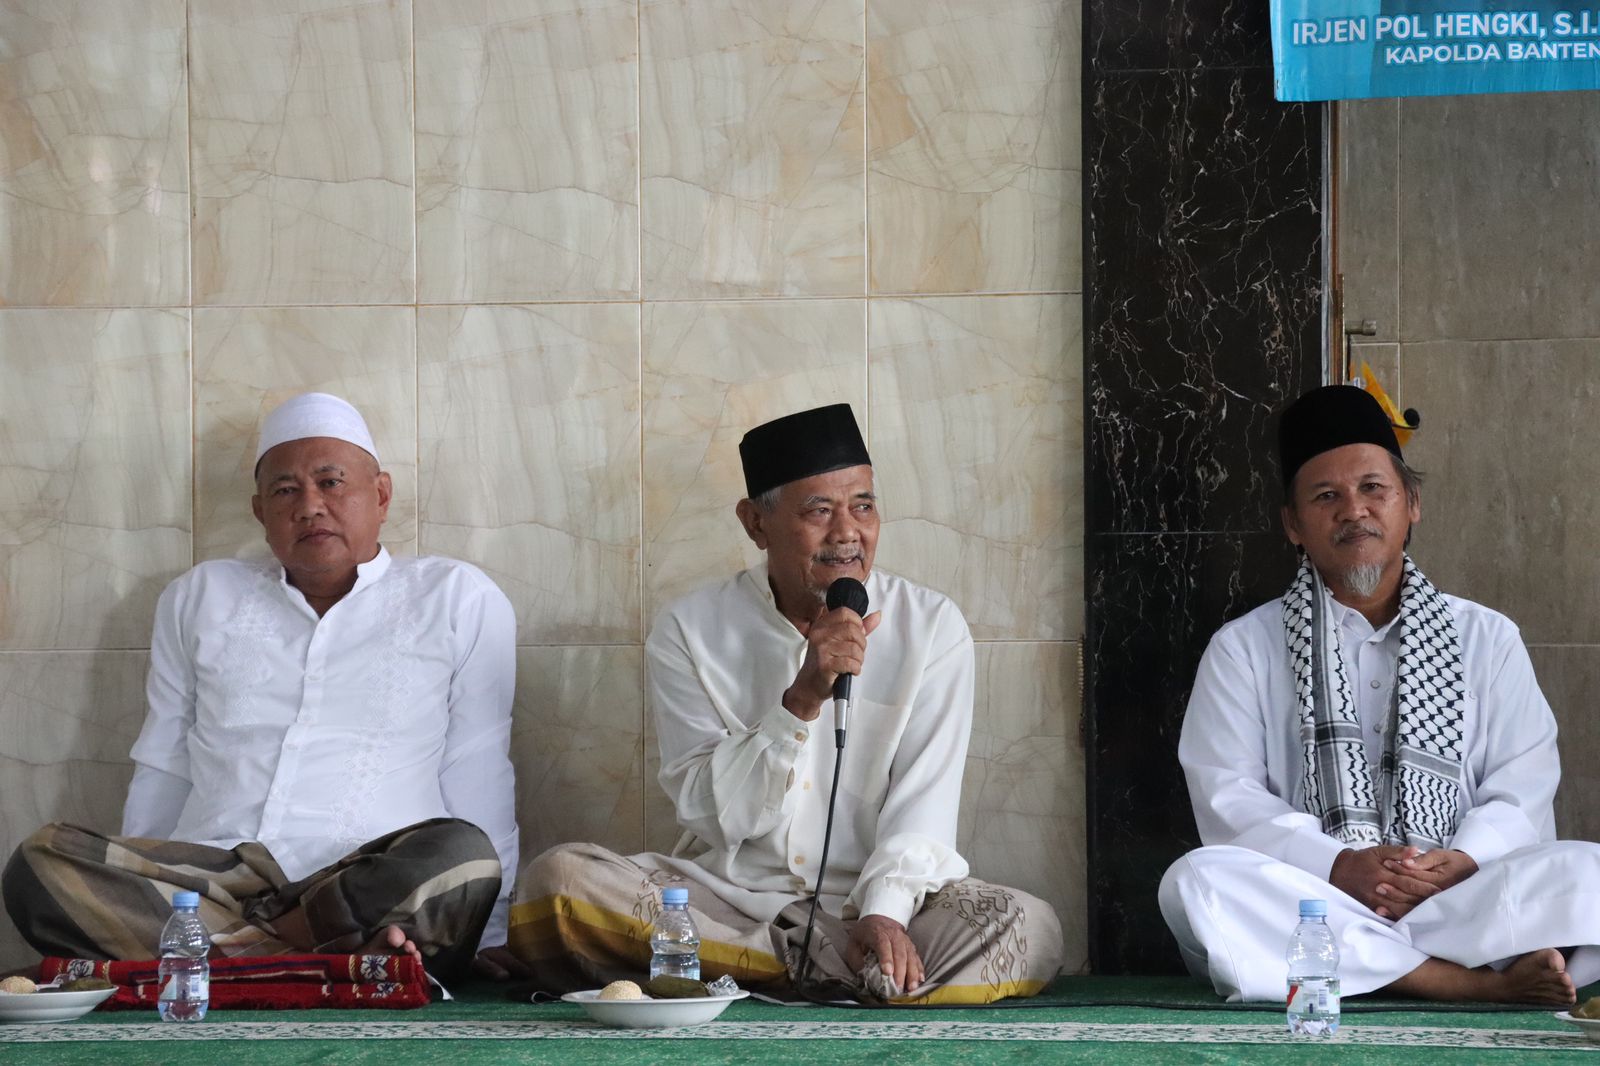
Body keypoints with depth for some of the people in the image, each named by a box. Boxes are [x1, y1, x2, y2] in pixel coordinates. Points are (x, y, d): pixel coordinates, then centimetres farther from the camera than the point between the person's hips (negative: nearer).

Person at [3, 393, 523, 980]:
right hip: (209, 878, 3)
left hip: (370, 883, -2)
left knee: (460, 856, -36)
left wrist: (491, 938, 2)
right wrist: (128, 895, 14)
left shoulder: (458, 601, 14)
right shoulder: (199, 598, 22)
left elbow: (478, 784, 9)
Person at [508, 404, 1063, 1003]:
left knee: (1029, 930, -29)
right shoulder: (691, 632, 1)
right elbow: (708, 811, -7)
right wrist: (802, 700, -20)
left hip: (868, 895, 0)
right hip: (727, 896, 1)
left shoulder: (932, 628, 2)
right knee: (558, 880, -26)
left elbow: (922, 801, -6)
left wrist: (885, 912, -24)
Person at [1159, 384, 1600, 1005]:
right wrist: (1337, 865, -16)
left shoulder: (1486, 638, 19)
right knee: (1197, 882, -34)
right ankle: (1487, 985, -35)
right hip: (1311, 900, 0)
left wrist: (1463, 861, -15)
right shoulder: (1244, 649, 15)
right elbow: (1227, 797, 2)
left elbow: (1524, 785, 8)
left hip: (1463, 900, 1)